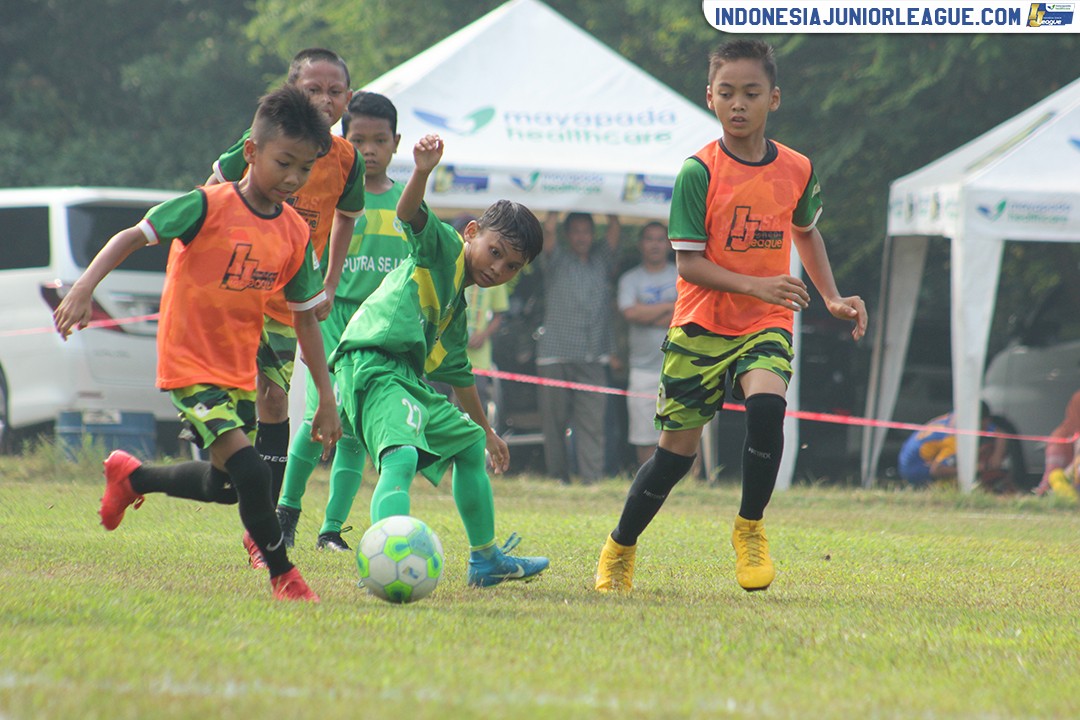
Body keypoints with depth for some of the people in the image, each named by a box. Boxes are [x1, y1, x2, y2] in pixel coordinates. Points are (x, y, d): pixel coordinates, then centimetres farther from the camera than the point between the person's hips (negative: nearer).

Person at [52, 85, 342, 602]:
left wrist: (326, 397, 9)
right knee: (251, 472, -20)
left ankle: (131, 477, 43)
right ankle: (282, 575, -3)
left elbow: (306, 318, 10)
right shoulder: (209, 206, -15)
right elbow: (132, 236, -15)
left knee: (224, 488, 18)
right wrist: (84, 288, -29)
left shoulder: (296, 235, 2)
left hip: (239, 372, 7)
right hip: (189, 366, -7)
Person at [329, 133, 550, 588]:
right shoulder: (442, 247, 3)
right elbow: (409, 213, -20)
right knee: (401, 457, -31)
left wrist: (485, 430, 49)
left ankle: (485, 558, 40)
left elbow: (457, 374, 39)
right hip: (374, 366, -10)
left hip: (411, 380, 10)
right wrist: (423, 172, -41)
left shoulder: (456, 305, 26)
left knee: (469, 444, 27)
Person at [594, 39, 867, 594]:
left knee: (766, 404, -29)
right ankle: (619, 549, 24)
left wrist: (832, 298, 13)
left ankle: (750, 529, -11)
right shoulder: (699, 172, -11)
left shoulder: (796, 170, 1)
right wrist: (754, 285, -27)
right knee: (677, 448, 2)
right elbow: (688, 262, -14)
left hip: (766, 325, 2)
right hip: (702, 324, -2)